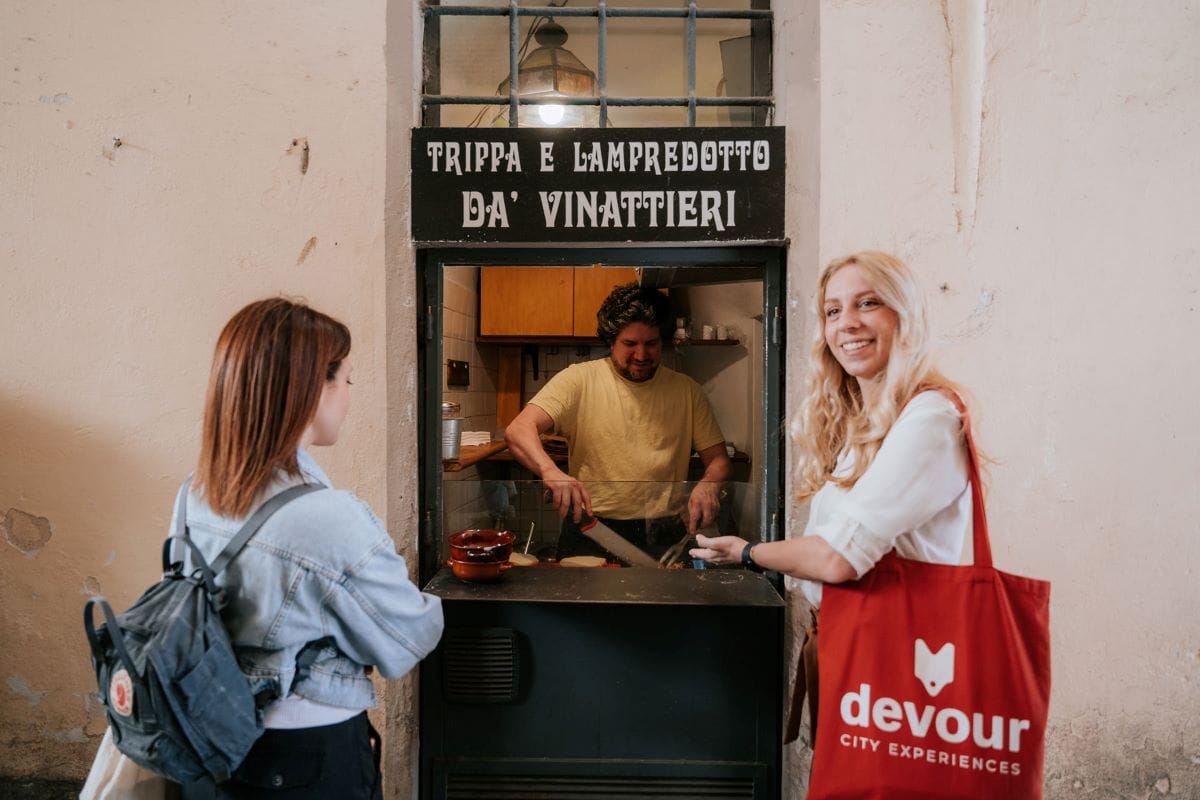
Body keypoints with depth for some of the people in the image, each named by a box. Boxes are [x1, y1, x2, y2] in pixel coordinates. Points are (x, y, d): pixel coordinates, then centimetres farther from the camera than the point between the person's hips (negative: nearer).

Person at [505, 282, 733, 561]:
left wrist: (709, 484, -11)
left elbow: (718, 458, 13)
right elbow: (518, 430, -11)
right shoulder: (579, 380, 0)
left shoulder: (687, 391, 8)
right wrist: (550, 471, -31)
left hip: (663, 535, 2)